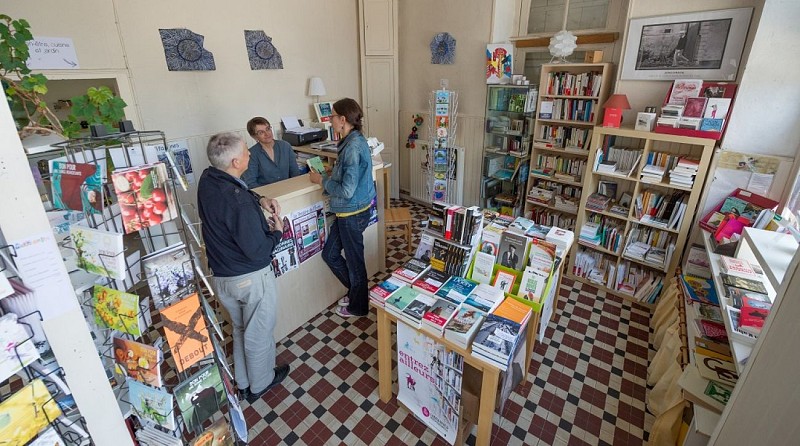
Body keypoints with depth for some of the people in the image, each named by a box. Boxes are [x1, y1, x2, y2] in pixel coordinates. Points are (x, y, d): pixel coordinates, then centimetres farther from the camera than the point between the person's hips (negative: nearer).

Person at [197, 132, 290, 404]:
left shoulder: (207, 180, -5)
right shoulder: (239, 203, -31)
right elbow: (258, 251, -27)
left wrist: (259, 199, 0)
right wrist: (277, 231, -9)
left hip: (221, 276, 8)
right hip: (251, 278, -8)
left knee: (240, 329, 27)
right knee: (258, 335, 16)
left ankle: (243, 383, 47)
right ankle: (260, 384, 40)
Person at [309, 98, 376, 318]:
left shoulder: (353, 147, -25)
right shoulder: (353, 141, 6)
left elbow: (346, 191, -27)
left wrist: (321, 180, -14)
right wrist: (330, 174, 7)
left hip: (352, 213, -10)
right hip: (347, 211, 10)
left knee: (354, 260, 9)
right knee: (329, 254, 21)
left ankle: (358, 306, 32)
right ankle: (355, 291, 40)